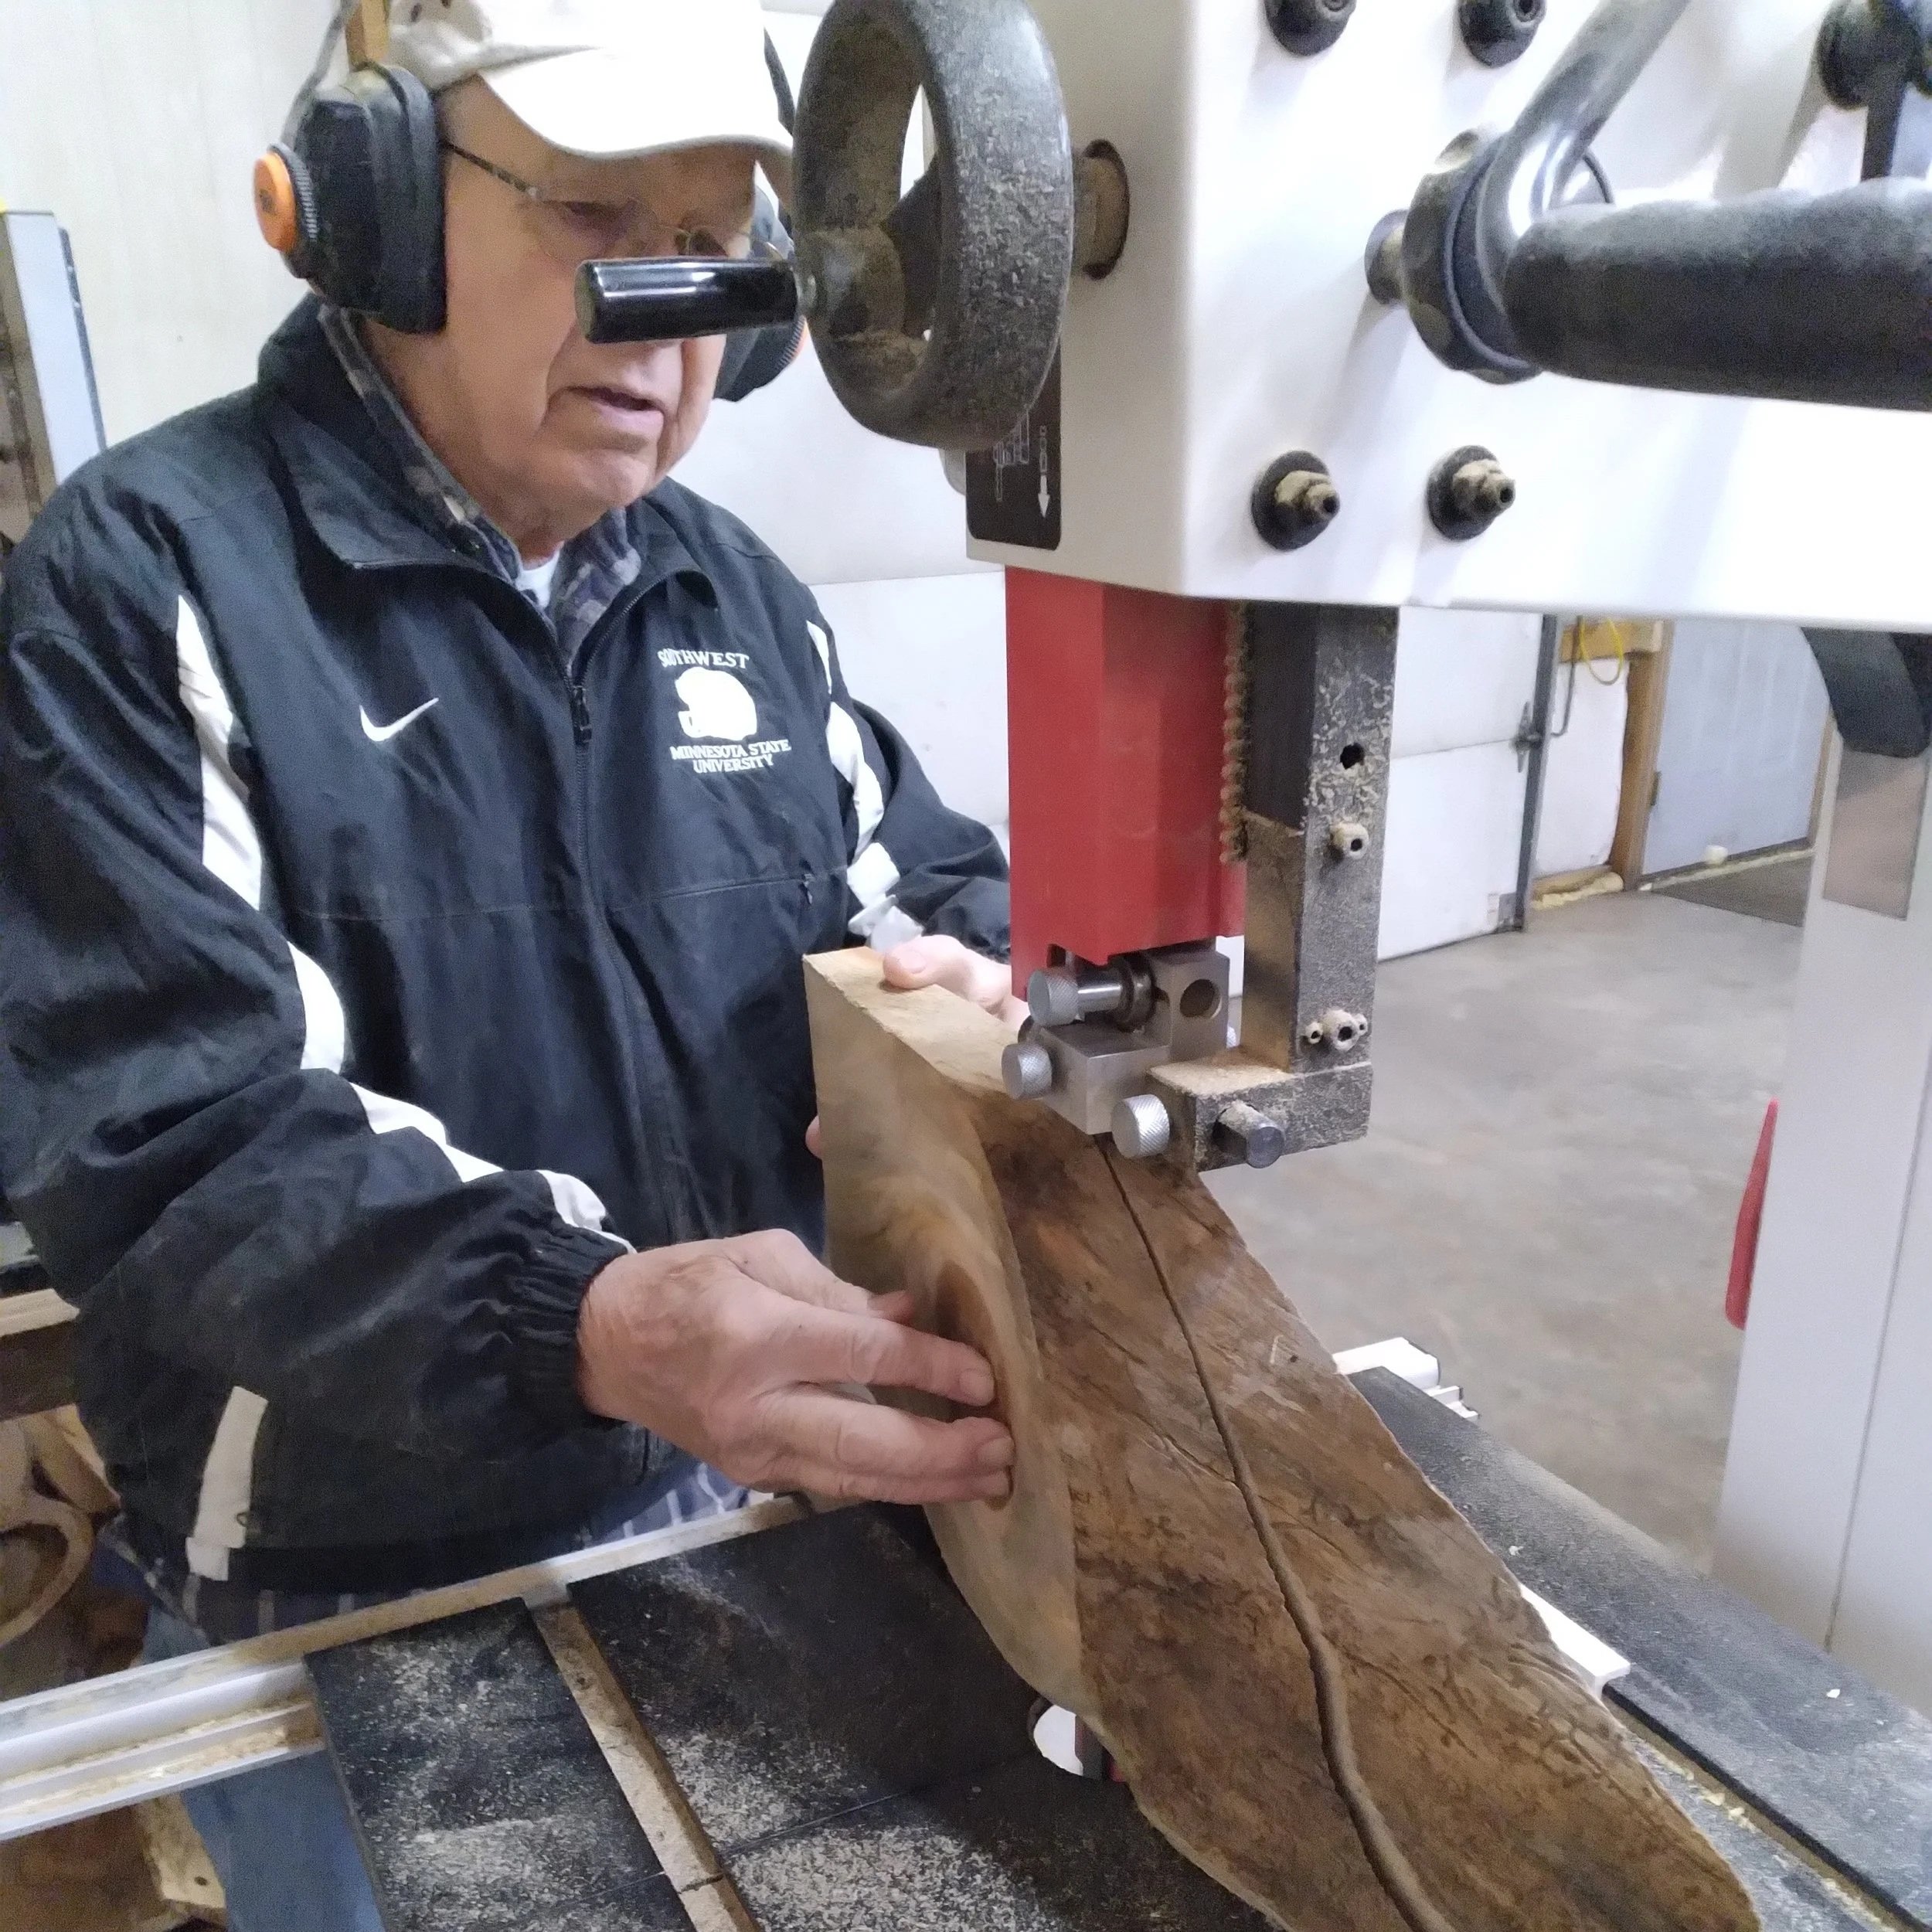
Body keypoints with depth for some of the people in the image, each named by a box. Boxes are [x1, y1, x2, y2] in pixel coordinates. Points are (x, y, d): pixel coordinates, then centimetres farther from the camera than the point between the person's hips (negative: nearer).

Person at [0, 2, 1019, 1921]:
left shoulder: (733, 589, 5)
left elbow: (936, 878, 8)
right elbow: (166, 1132, -24)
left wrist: (971, 984, -17)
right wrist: (586, 1325, -40)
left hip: (718, 1508, 6)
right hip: (343, 1591, -5)